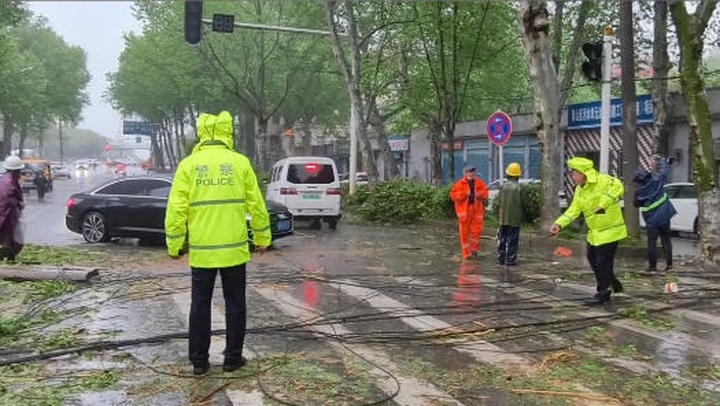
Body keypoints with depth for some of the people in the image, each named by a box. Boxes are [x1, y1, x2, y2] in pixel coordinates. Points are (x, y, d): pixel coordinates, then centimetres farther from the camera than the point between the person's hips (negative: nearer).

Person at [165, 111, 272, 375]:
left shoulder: (188, 165, -2)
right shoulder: (240, 162, -2)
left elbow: (176, 209, -4)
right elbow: (256, 204, 1)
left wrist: (174, 244, 5)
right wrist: (262, 237, 11)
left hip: (201, 250, 1)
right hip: (234, 249, 0)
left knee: (200, 304, 11)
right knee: (234, 303, 11)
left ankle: (199, 361, 16)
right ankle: (233, 358, 17)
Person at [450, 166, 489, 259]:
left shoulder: (479, 182, 9)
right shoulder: (460, 183, -1)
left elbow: (485, 192, 14)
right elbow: (453, 195, -5)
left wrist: (480, 194, -6)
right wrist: (465, 194, -15)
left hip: (477, 209, 3)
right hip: (464, 210, -2)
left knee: (477, 229, -2)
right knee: (465, 231, 1)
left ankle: (474, 248, 19)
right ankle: (466, 253, 9)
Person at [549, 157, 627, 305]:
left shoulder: (602, 181, -18)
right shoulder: (579, 190, 8)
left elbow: (617, 187, -35)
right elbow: (573, 210, 5)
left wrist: (603, 204, -41)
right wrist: (559, 224, -9)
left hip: (610, 230, -9)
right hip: (594, 233, 9)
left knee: (603, 263, -3)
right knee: (593, 260, 17)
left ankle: (602, 293, 11)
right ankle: (614, 283, 36)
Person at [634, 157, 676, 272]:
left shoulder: (639, 192, -10)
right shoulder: (656, 180, -7)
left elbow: (637, 204, 6)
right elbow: (665, 168, 7)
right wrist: (656, 167, 22)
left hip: (652, 220, -3)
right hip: (664, 216, 3)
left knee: (652, 242, 4)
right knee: (666, 240, 11)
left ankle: (652, 266, 5)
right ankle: (669, 264, 13)